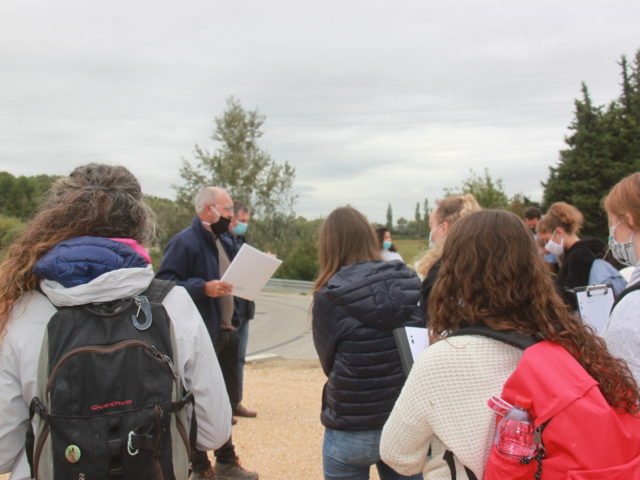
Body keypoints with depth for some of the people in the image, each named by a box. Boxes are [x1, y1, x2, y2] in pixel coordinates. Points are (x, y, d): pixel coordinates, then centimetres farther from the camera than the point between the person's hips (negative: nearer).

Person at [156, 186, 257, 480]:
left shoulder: (224, 242, 15)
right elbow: (165, 284, -20)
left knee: (227, 400, 18)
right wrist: (203, 288, -29)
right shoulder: (184, 242, -13)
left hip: (226, 334, 9)